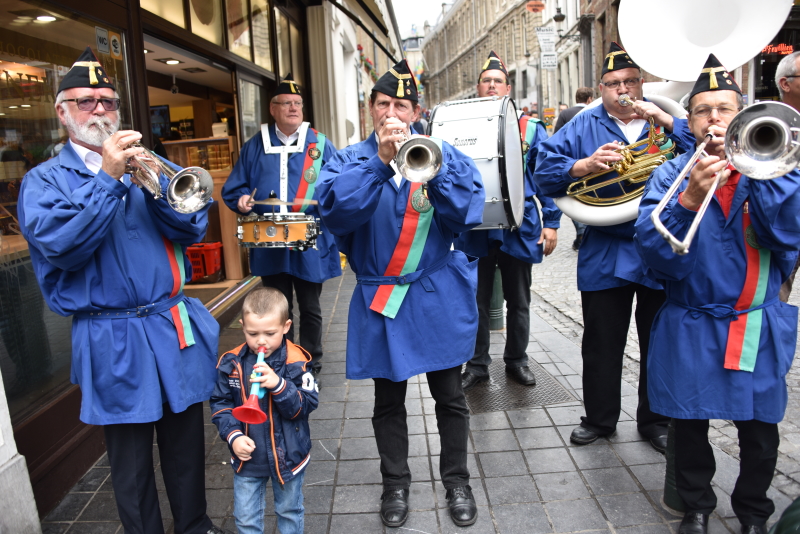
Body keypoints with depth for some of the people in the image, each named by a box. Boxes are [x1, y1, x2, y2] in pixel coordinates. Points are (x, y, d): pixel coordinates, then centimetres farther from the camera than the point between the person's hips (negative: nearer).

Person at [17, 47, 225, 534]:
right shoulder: (45, 180, 3)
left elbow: (193, 228, 0)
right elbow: (57, 244, -15)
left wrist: (157, 184, -15)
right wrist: (108, 177, -18)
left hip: (177, 325, 3)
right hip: (114, 342, -3)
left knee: (187, 440, 15)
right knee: (131, 454, 8)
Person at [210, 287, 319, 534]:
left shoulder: (296, 362, -18)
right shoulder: (231, 363, -9)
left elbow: (307, 405, -19)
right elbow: (220, 403, -2)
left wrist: (279, 385, -35)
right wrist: (233, 436, -16)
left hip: (287, 456, -2)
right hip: (247, 457, 2)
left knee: (289, 511, 21)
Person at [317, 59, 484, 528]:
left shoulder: (442, 153, 2)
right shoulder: (351, 160, 1)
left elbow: (468, 213, -11)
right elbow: (336, 213, -18)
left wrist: (431, 169, -23)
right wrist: (379, 162, -24)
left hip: (439, 297, 0)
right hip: (380, 297, 0)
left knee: (450, 397, 12)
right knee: (388, 401, 13)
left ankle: (457, 481, 34)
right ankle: (396, 484, 34)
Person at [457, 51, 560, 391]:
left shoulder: (530, 128, 4)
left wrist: (551, 223, -3)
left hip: (519, 227, 0)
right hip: (475, 229, 0)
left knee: (518, 300, 13)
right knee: (477, 301, 9)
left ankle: (516, 361, 30)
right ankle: (477, 365, 23)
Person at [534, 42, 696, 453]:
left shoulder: (666, 119, 4)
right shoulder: (584, 126, 4)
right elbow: (544, 171, -5)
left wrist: (663, 119, -17)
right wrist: (586, 164, -20)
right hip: (604, 253, 0)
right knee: (601, 343, 11)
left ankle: (655, 420, 32)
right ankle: (599, 417, 29)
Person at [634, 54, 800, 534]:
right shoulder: (673, 174, 0)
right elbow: (652, 246, -14)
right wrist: (690, 199, -28)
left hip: (759, 327, 1)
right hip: (690, 327, 0)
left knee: (760, 429, 10)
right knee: (690, 422, 9)